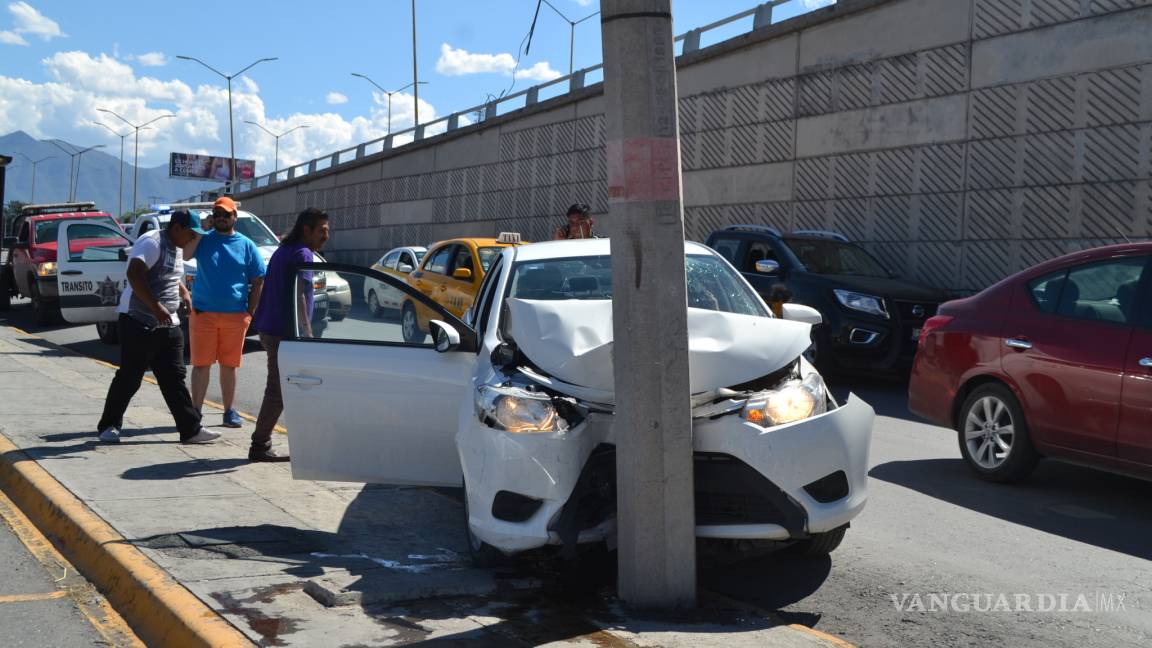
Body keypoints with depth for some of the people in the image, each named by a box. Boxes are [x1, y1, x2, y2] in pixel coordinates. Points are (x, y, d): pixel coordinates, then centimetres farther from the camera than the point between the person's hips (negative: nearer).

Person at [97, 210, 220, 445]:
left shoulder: (176, 250, 18)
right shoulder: (152, 242, -12)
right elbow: (134, 274, -25)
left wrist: (187, 296, 20)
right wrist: (156, 307, -29)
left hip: (168, 325, 9)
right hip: (139, 322, -9)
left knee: (174, 378, 6)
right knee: (129, 378, -1)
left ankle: (190, 429, 6)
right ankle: (109, 426, 13)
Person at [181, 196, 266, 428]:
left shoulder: (247, 245, 6)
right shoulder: (203, 239, 5)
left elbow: (258, 281, 7)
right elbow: (184, 255, -14)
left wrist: (249, 313, 1)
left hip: (235, 315, 1)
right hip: (203, 313, -1)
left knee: (229, 365, 9)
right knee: (201, 364, 1)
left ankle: (229, 412, 18)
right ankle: (196, 411, 8)